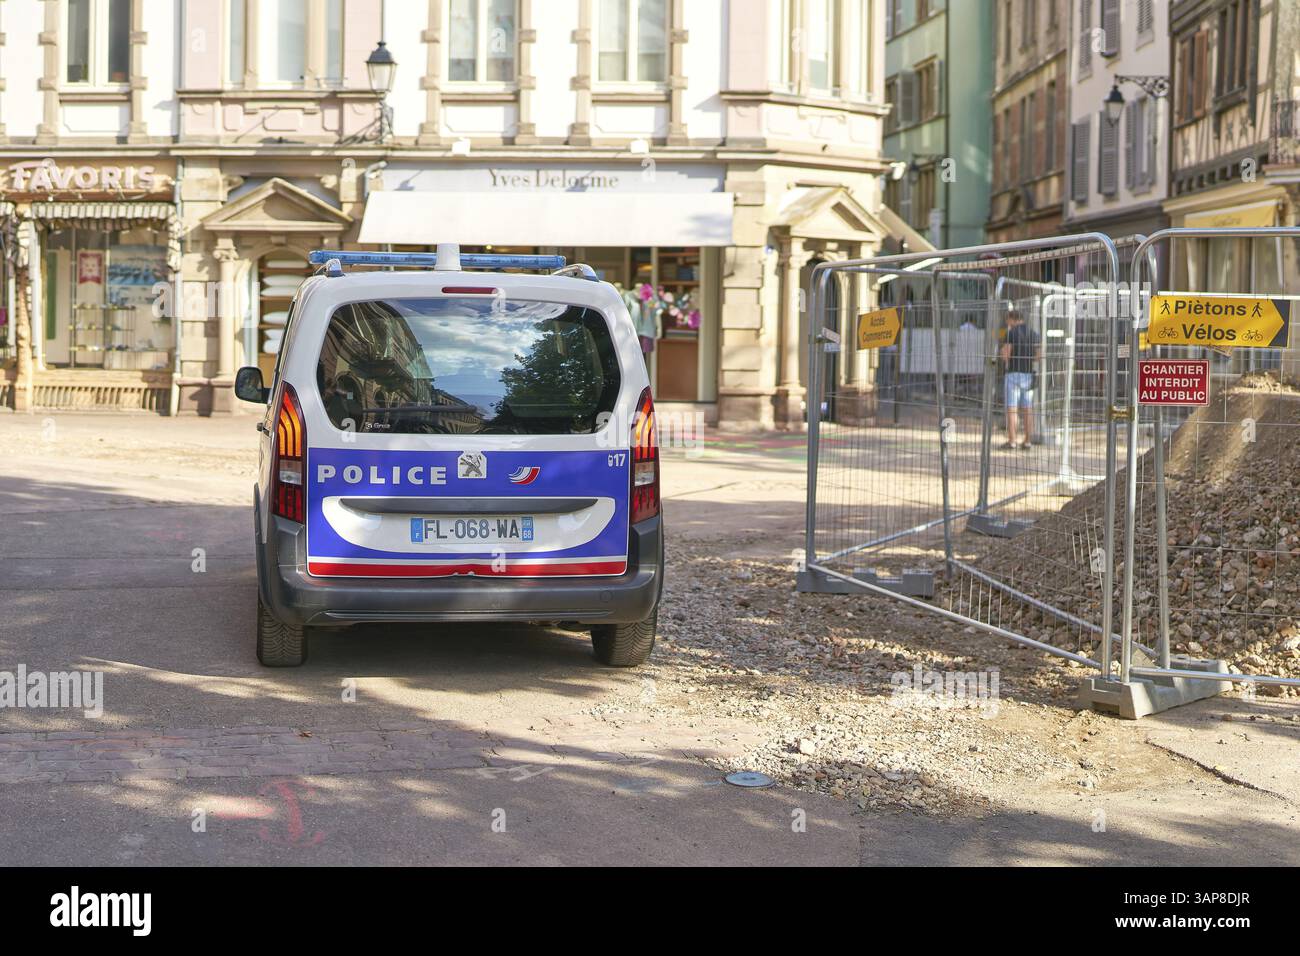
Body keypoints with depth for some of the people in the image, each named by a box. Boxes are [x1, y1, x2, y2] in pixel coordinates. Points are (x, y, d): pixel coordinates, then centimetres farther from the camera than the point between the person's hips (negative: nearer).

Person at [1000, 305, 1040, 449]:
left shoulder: (1011, 333, -9)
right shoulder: (1034, 334, 9)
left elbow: (1005, 356, -13)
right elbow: (1039, 357, 8)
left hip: (1014, 373, -6)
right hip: (1028, 374, 6)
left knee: (1012, 408, -4)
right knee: (1027, 409, 8)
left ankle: (1012, 441, -8)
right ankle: (1027, 440, 7)